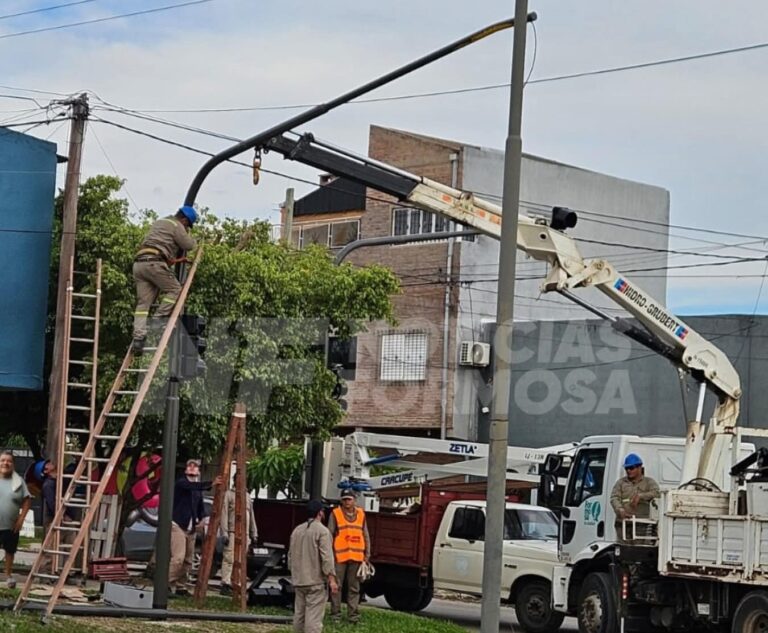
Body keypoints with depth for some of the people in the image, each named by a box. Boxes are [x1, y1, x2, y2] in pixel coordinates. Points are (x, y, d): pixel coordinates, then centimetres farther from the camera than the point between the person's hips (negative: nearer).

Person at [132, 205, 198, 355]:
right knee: (174, 289, 5)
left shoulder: (159, 223, 32)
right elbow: (189, 245, 2)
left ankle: (138, 337, -10)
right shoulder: (177, 226, 4)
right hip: (155, 262, -8)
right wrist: (192, 239, 23)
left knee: (143, 303, 1)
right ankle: (158, 318, -7)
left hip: (139, 263, 8)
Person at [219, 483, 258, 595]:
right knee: (229, 558, -12)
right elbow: (224, 514, -5)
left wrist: (254, 534, 18)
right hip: (232, 532, -6)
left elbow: (252, 516, 23)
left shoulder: (247, 496, 21)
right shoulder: (228, 494, 1)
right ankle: (226, 584, -13)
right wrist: (225, 533, -13)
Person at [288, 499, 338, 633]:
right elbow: (326, 557, -17)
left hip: (299, 581, 7)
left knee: (299, 614, 14)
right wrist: (332, 580, -17)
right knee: (314, 617, -9)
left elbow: (291, 555, 18)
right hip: (316, 581, -7)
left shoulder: (297, 530, 13)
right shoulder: (322, 531, -11)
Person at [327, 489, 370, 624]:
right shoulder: (335, 513, 1)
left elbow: (366, 535, 14)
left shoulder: (361, 514, 11)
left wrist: (367, 554, 9)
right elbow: (329, 534, 0)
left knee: (354, 587, 6)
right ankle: (336, 613, 9)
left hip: (356, 557, 3)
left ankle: (353, 614, 10)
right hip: (339, 556, -3)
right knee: (337, 586, 2)